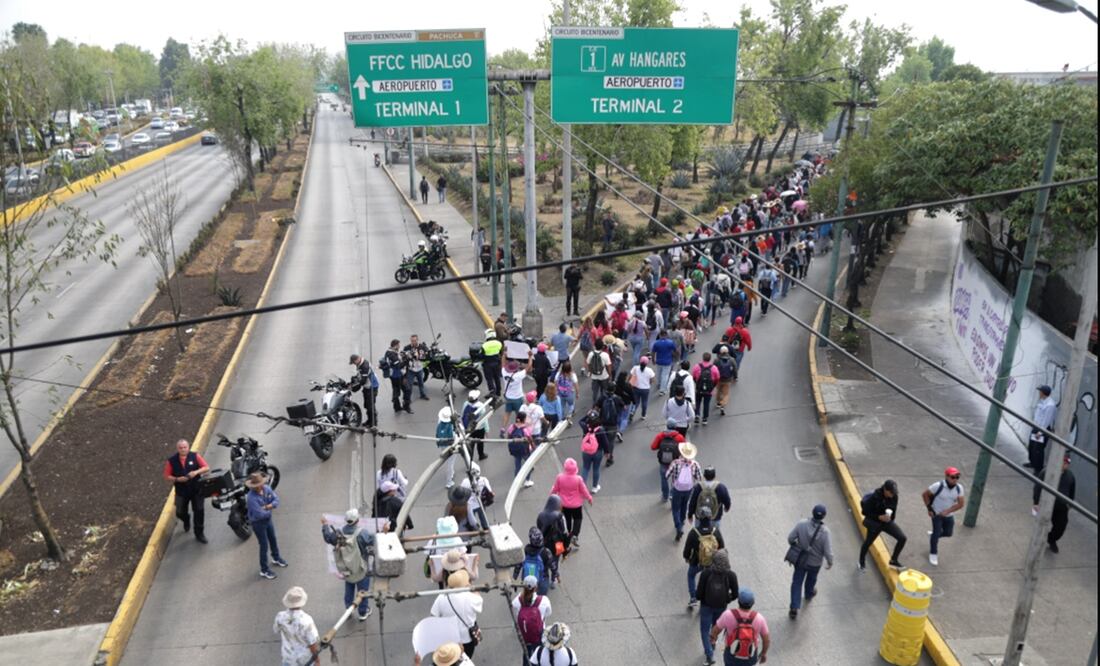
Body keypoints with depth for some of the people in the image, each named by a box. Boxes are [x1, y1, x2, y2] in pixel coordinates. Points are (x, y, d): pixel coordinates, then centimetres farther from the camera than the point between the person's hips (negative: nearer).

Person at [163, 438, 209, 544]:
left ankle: (199, 534, 13)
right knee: (180, 513, 13)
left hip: (196, 490, -1)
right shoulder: (171, 461, -8)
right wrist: (177, 479, -21)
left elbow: (207, 468, -7)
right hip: (181, 492, 1)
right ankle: (186, 520, 50)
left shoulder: (195, 456, -8)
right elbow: (167, 477, -4)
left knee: (199, 511, -3)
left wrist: (196, 472, -24)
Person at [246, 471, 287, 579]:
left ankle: (276, 558, 52)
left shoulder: (267, 488, -13)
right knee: (264, 545, 4)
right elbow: (259, 514, -34)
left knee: (273, 540, 26)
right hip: (258, 523, -7)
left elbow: (276, 500, -6)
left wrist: (268, 507, -25)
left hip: (268, 519, 7)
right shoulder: (252, 497, -34)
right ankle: (264, 570, 22)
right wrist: (269, 510, -16)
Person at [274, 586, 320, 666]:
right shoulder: (306, 620, -35)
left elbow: (276, 631, 2)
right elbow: (313, 643, -25)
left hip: (288, 657, 3)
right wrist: (317, 657, -7)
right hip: (305, 657, -3)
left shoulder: (280, 617, -22)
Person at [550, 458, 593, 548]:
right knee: (578, 518, 22)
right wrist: (589, 498, 8)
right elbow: (584, 490, -12)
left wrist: (552, 494, 16)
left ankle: (568, 538, 33)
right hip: (576, 504, -2)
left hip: (564, 504, 2)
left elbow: (555, 489, -7)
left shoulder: (559, 477, -21)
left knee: (567, 520, 21)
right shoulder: (578, 479, -25)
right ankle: (574, 536, 6)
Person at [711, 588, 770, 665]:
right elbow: (767, 639, -10)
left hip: (732, 657, -1)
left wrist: (713, 638, 13)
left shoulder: (728, 615, -28)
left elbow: (715, 631, -12)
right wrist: (764, 653, 11)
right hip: (750, 658, 1)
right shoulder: (758, 618, -25)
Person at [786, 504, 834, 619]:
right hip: (815, 563, 0)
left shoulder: (802, 524, -25)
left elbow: (790, 538, -15)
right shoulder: (825, 532, -30)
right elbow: (828, 552, -24)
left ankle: (794, 608, 15)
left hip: (800, 559, 0)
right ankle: (809, 594, 59)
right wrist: (830, 562, -2)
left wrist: (795, 547, 8)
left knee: (797, 582, 17)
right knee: (811, 579, 30)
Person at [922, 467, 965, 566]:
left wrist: (947, 511, -19)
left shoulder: (959, 488, -12)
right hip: (936, 514, -4)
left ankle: (932, 535, 41)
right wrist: (929, 508, -11)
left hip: (949, 515, 4)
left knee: (948, 533, 11)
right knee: (937, 533, -2)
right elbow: (925, 494, -11)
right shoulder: (938, 486, -23)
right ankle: (933, 553, 18)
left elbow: (961, 504, -11)